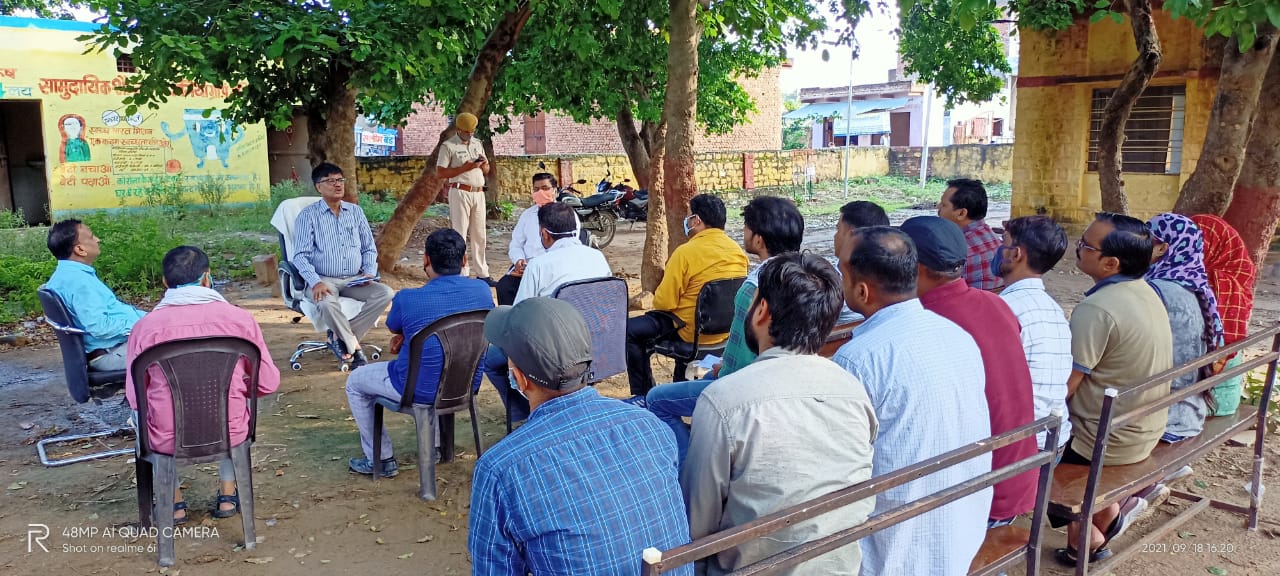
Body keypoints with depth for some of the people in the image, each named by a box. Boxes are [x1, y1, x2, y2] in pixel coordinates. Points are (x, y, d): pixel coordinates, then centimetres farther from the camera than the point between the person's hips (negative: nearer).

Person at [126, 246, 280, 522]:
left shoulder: (145, 327, -10)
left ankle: (174, 501, 34)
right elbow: (268, 383, -3)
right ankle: (227, 495, 33)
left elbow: (135, 398, -2)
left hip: (168, 441, 0)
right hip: (230, 434, 0)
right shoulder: (240, 318, -10)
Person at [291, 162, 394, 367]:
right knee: (327, 303, -38)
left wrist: (370, 272, -4)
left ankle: (340, 336, -14)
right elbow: (300, 256, -7)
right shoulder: (308, 215, 1)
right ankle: (354, 346, -14)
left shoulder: (355, 211, 13)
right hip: (324, 280, -4)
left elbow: (369, 248, 16)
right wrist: (315, 282, -24)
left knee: (386, 293, -24)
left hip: (355, 280, 4)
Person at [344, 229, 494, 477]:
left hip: (421, 390, -5)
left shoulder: (407, 299, -22)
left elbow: (394, 329, 4)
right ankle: (435, 445, 44)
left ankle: (381, 459, 27)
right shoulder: (482, 290, -11)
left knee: (355, 382, 22)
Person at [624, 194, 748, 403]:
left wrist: (656, 300, 7)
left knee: (630, 331, 2)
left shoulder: (686, 252, -20)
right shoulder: (738, 251, 0)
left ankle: (643, 395, 6)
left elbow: (665, 302, -17)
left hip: (692, 332, -8)